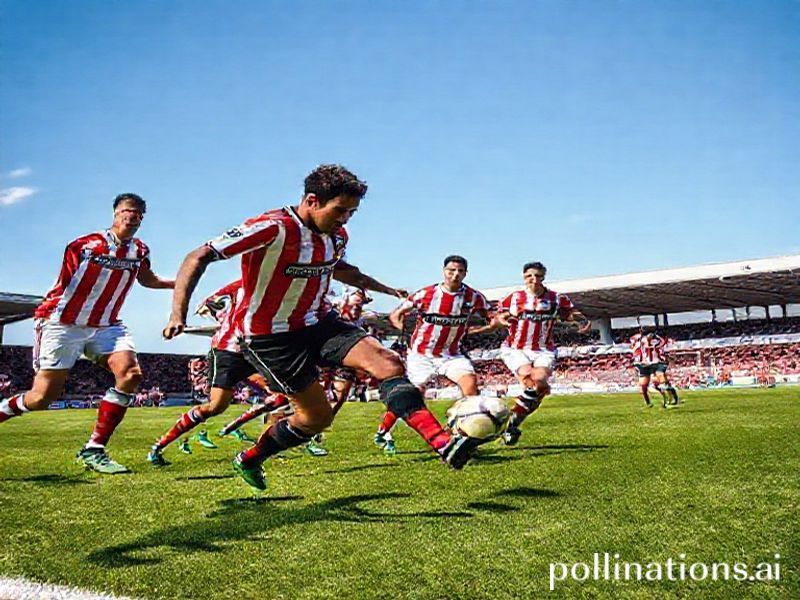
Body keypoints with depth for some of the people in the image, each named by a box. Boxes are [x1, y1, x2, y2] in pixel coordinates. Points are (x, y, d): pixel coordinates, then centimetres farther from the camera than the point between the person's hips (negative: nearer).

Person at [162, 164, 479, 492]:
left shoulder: (336, 235, 1)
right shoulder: (273, 228, -23)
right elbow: (198, 258, -23)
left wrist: (384, 289, 23)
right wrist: (178, 314, -33)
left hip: (318, 321, 7)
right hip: (271, 337, -6)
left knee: (388, 362, -14)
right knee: (317, 416, -4)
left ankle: (443, 444, -19)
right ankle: (249, 459, 20)